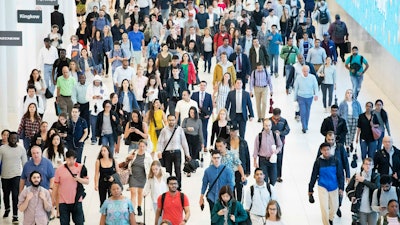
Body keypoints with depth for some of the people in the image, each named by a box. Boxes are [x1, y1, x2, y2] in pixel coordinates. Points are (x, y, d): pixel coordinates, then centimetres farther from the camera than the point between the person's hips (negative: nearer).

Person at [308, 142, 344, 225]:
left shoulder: (335, 160, -5)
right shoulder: (318, 161, -8)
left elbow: (340, 175, 1)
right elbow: (314, 176, -2)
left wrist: (341, 187, -2)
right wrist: (310, 190, 1)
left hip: (334, 187, 2)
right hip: (322, 187, -2)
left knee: (334, 206, 13)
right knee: (324, 207, -8)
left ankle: (330, 218, 42)